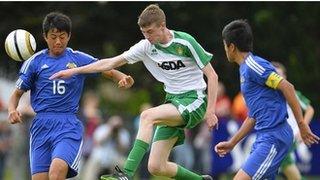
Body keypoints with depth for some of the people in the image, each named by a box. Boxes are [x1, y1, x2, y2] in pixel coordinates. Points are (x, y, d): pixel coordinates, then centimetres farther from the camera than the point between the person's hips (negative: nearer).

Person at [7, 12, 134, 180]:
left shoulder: (79, 59, 8)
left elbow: (110, 72, 9)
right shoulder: (35, 62, 9)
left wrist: (123, 78, -14)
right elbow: (17, 93, 13)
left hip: (68, 125, -2)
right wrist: (12, 110, -8)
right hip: (41, 126, 2)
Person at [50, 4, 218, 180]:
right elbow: (111, 63, 6)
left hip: (194, 101, -7)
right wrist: (74, 71, 2)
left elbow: (212, 75, -9)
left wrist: (210, 111, -15)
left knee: (147, 116, -31)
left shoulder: (185, 42, -12)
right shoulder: (146, 46, 2)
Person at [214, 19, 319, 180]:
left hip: (273, 137, -10)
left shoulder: (253, 65, -10)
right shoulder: (245, 70, 21)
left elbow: (287, 87, -17)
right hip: (264, 137, 10)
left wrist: (302, 124, -18)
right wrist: (231, 143, 27)